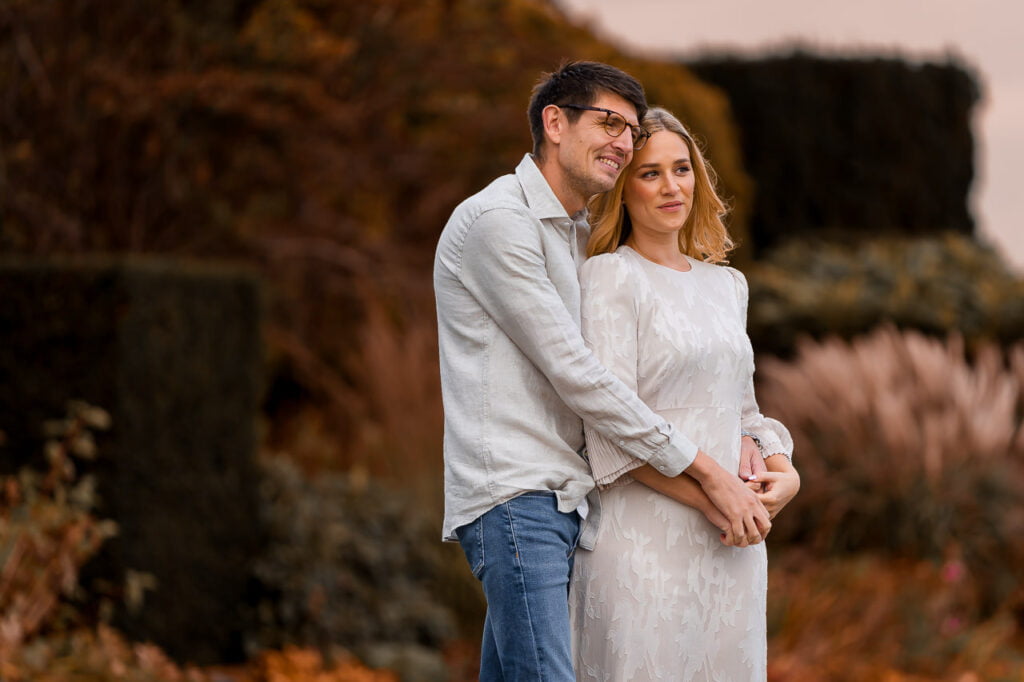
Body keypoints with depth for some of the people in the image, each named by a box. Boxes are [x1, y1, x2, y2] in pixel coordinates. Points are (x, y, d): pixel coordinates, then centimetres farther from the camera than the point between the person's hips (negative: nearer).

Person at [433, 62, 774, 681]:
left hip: (562, 501, 9)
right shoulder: (498, 221, -9)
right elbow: (575, 375, -13)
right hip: (514, 493, -9)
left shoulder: (580, 236, 22)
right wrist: (710, 472, -11)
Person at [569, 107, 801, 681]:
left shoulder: (726, 285, 16)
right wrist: (708, 498, -16)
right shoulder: (612, 277, -5)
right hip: (645, 539, -6)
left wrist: (784, 472, 2)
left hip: (731, 546, 6)